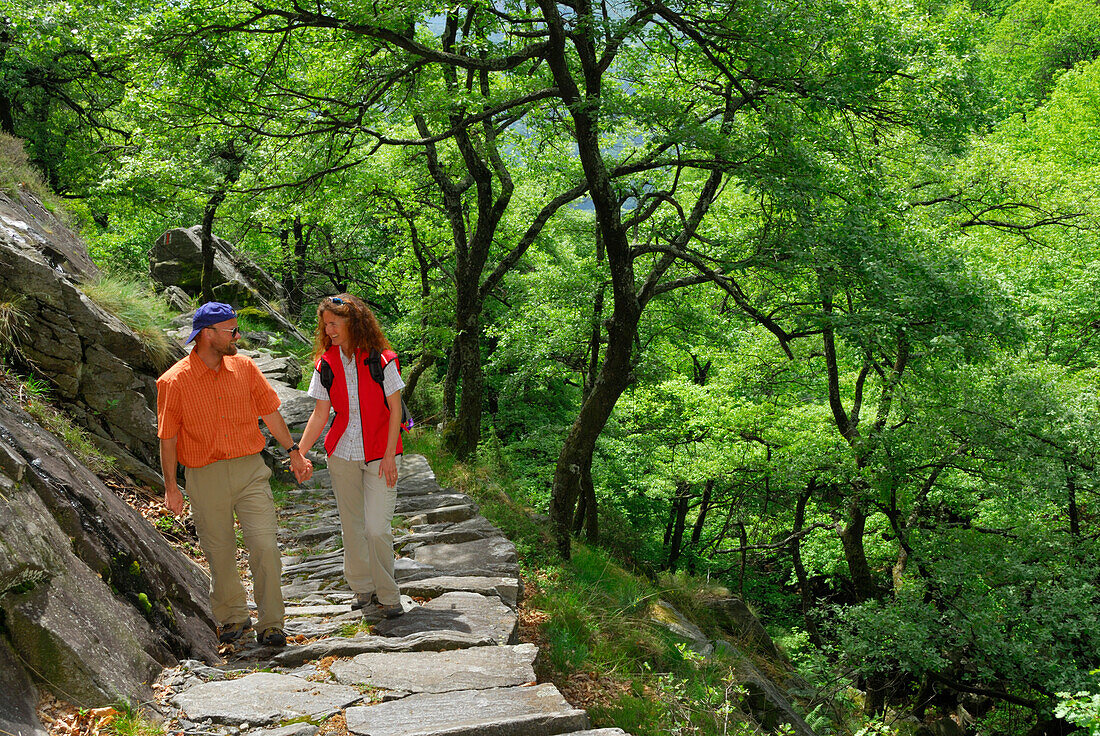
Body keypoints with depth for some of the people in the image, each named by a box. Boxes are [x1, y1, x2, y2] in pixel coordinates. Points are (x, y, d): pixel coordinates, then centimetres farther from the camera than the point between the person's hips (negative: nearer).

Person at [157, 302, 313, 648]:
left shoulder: (244, 367, 4)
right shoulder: (174, 382, -6)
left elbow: (270, 412, 13)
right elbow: (168, 438, -1)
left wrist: (294, 451, 15)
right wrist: (171, 487, -2)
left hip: (250, 468, 2)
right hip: (205, 476, -2)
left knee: (265, 546, -6)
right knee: (219, 553, 10)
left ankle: (270, 623, 6)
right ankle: (233, 616, 30)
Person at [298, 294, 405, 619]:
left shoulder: (381, 359, -9)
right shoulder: (326, 363, 3)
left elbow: (395, 409, -7)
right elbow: (320, 414, 6)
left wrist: (389, 455, -11)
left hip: (379, 454, -4)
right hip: (342, 452, 4)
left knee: (377, 528, -8)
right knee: (351, 526, 11)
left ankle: (388, 597, 8)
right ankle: (363, 590, 26)